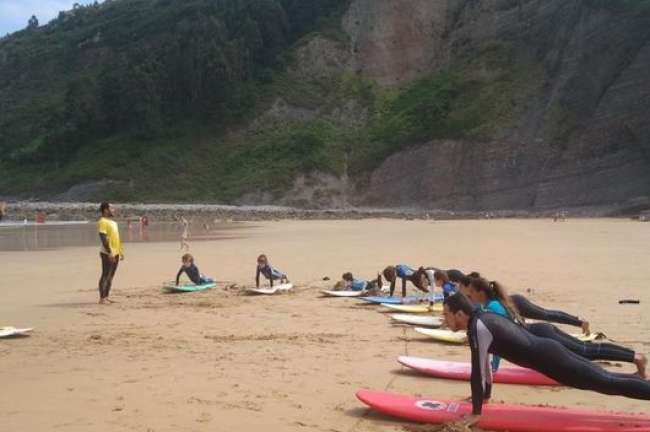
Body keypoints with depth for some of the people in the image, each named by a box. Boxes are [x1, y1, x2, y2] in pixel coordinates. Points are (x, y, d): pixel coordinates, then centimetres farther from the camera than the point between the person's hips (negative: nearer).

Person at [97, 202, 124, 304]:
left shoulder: (113, 222, 18)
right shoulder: (102, 222, -12)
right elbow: (103, 239, -19)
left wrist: (121, 251, 19)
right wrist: (109, 252, -24)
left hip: (115, 253, 9)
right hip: (107, 253, -9)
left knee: (111, 276, 10)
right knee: (105, 276, -7)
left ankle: (106, 297, 15)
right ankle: (102, 298, -4)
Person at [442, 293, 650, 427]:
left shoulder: (477, 329, -18)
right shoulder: (482, 317, 11)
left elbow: (478, 371, -18)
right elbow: (484, 361, 23)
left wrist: (476, 412, -10)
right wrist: (486, 394, 31)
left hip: (548, 359, -9)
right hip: (548, 350, 9)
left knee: (608, 383, -5)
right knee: (605, 377, 21)